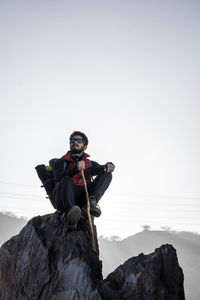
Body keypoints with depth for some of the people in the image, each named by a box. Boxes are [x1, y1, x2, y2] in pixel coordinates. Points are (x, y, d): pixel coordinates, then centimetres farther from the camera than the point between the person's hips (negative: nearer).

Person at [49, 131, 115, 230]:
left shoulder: (89, 164, 27)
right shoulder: (60, 162, 17)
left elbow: (99, 168, 7)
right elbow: (59, 176, -3)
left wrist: (108, 166, -16)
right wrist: (76, 169, -18)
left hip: (82, 200, 3)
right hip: (63, 201, -2)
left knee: (106, 174, -8)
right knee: (67, 181, -34)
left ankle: (92, 202, -32)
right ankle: (71, 214, -53)